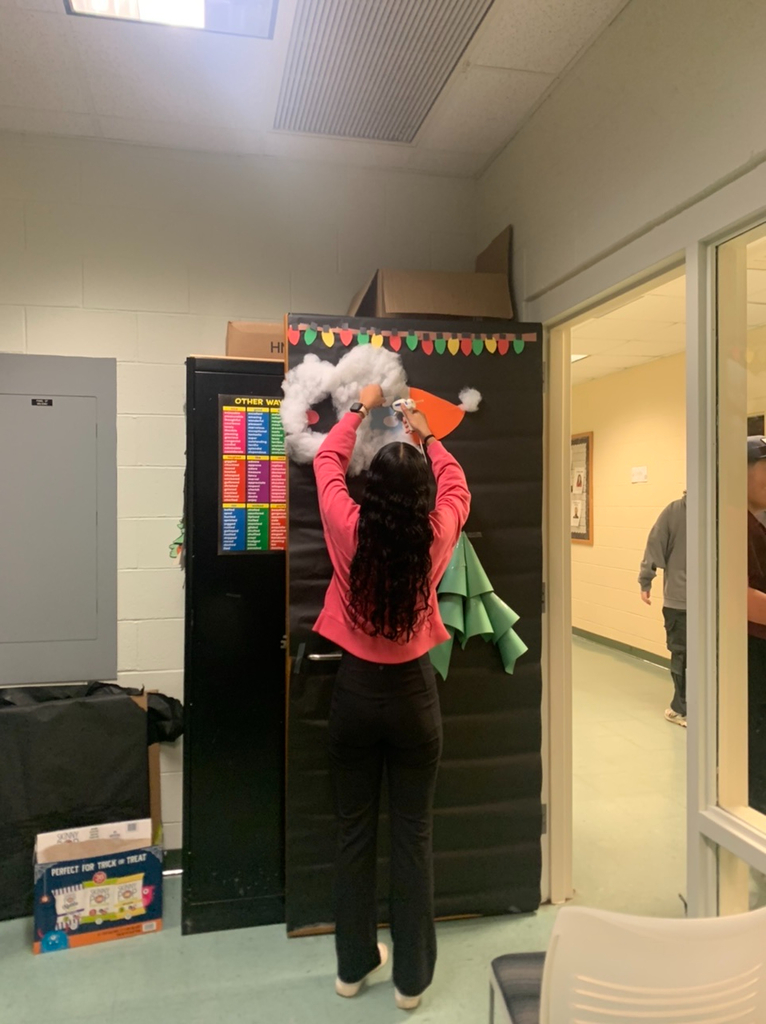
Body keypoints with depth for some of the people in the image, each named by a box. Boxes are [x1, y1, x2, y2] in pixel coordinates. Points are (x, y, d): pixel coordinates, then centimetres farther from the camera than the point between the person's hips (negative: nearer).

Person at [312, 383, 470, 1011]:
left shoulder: (349, 532, -15)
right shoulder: (436, 538, -14)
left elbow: (328, 462, 4)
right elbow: (457, 486, 8)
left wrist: (360, 409, 16)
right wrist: (426, 436, 19)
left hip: (355, 691, 1)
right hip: (413, 694, -1)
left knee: (355, 832, 16)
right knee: (413, 835, 11)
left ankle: (354, 966, 32)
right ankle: (412, 978, 26)